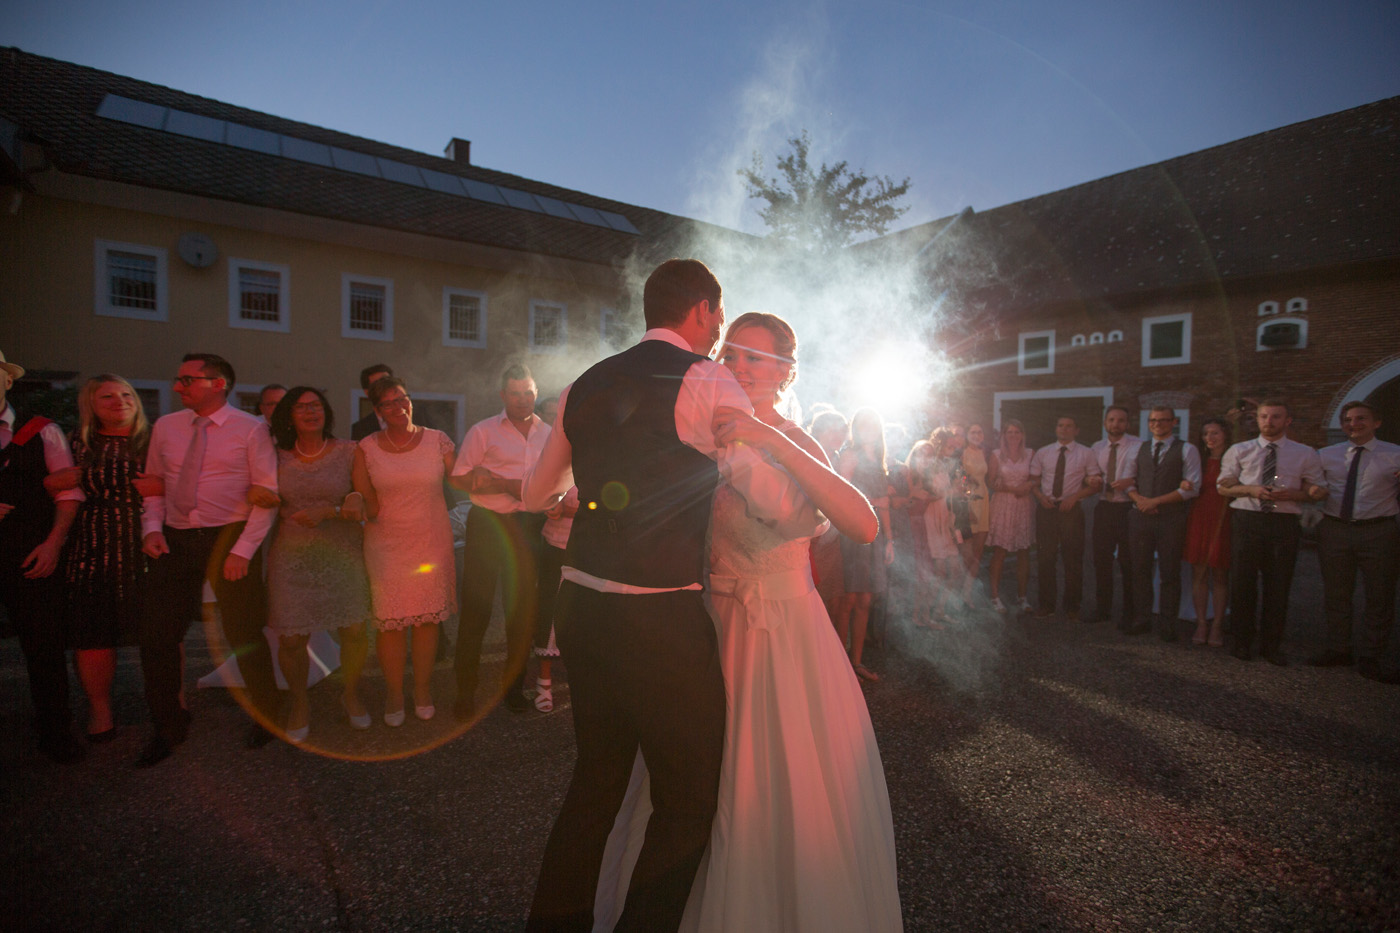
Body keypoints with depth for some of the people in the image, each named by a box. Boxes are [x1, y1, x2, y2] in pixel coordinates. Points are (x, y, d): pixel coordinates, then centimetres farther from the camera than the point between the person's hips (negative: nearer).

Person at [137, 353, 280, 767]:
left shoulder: (251, 429, -5)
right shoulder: (165, 427, 9)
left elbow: (267, 495, -7)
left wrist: (243, 549, -14)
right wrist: (152, 527, 0)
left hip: (231, 539, -4)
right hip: (175, 542, 5)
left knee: (245, 635, 3)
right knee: (156, 636, 5)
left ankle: (265, 716, 26)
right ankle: (168, 727, 27)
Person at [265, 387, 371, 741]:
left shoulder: (347, 452, -1)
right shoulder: (278, 457, 6)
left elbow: (362, 506, 0)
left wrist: (328, 511, -16)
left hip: (343, 553, -1)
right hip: (293, 556, 1)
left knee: (355, 631, -1)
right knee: (291, 639, -1)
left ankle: (351, 692, 27)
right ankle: (299, 701, 27)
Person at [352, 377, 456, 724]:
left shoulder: (437, 441, 2)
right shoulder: (366, 449, 3)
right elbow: (367, 503, 4)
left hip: (431, 541, 0)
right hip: (386, 544, 0)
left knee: (427, 618, 6)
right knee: (390, 621, 1)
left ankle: (423, 691, 23)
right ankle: (394, 695, 20)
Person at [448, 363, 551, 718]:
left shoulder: (549, 434, 11)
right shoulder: (483, 431, 2)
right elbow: (460, 478, -4)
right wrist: (509, 485, -13)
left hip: (529, 528, 3)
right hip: (488, 525, -3)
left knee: (523, 608, 8)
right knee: (476, 608, 1)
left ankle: (513, 686, 23)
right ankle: (466, 690, 15)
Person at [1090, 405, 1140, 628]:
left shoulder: (1138, 447, -3)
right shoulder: (1096, 448, 11)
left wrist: (1131, 481, -21)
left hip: (1128, 508, -4)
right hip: (1104, 507, 4)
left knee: (1128, 562, 1)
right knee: (1101, 560, 9)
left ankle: (1130, 613, 15)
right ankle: (1102, 609, 23)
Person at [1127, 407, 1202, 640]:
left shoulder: (1187, 450, 1)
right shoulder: (1139, 448, 13)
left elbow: (1191, 488, -6)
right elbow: (1129, 480, 13)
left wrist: (1156, 501, -12)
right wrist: (1139, 499, -7)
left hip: (1171, 518, -3)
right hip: (1141, 516, 3)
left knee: (1170, 573, 2)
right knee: (1140, 570, 6)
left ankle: (1167, 624, 13)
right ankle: (1142, 619, 16)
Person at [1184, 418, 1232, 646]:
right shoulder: (1199, 460, 10)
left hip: (1223, 522, -3)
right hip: (1199, 520, 3)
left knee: (1220, 576, 4)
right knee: (1199, 574, 4)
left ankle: (1217, 625, 14)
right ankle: (1201, 623, 12)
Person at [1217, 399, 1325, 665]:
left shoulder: (1305, 454, 9)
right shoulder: (1239, 451, 8)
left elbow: (1320, 491, 8)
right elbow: (1223, 486, 7)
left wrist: (1292, 495, -11)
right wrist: (1250, 489, -12)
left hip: (1284, 523, 1)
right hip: (1246, 520, 0)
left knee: (1278, 586, 5)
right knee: (1242, 583, 3)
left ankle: (1272, 645, 20)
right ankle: (1241, 642, 16)